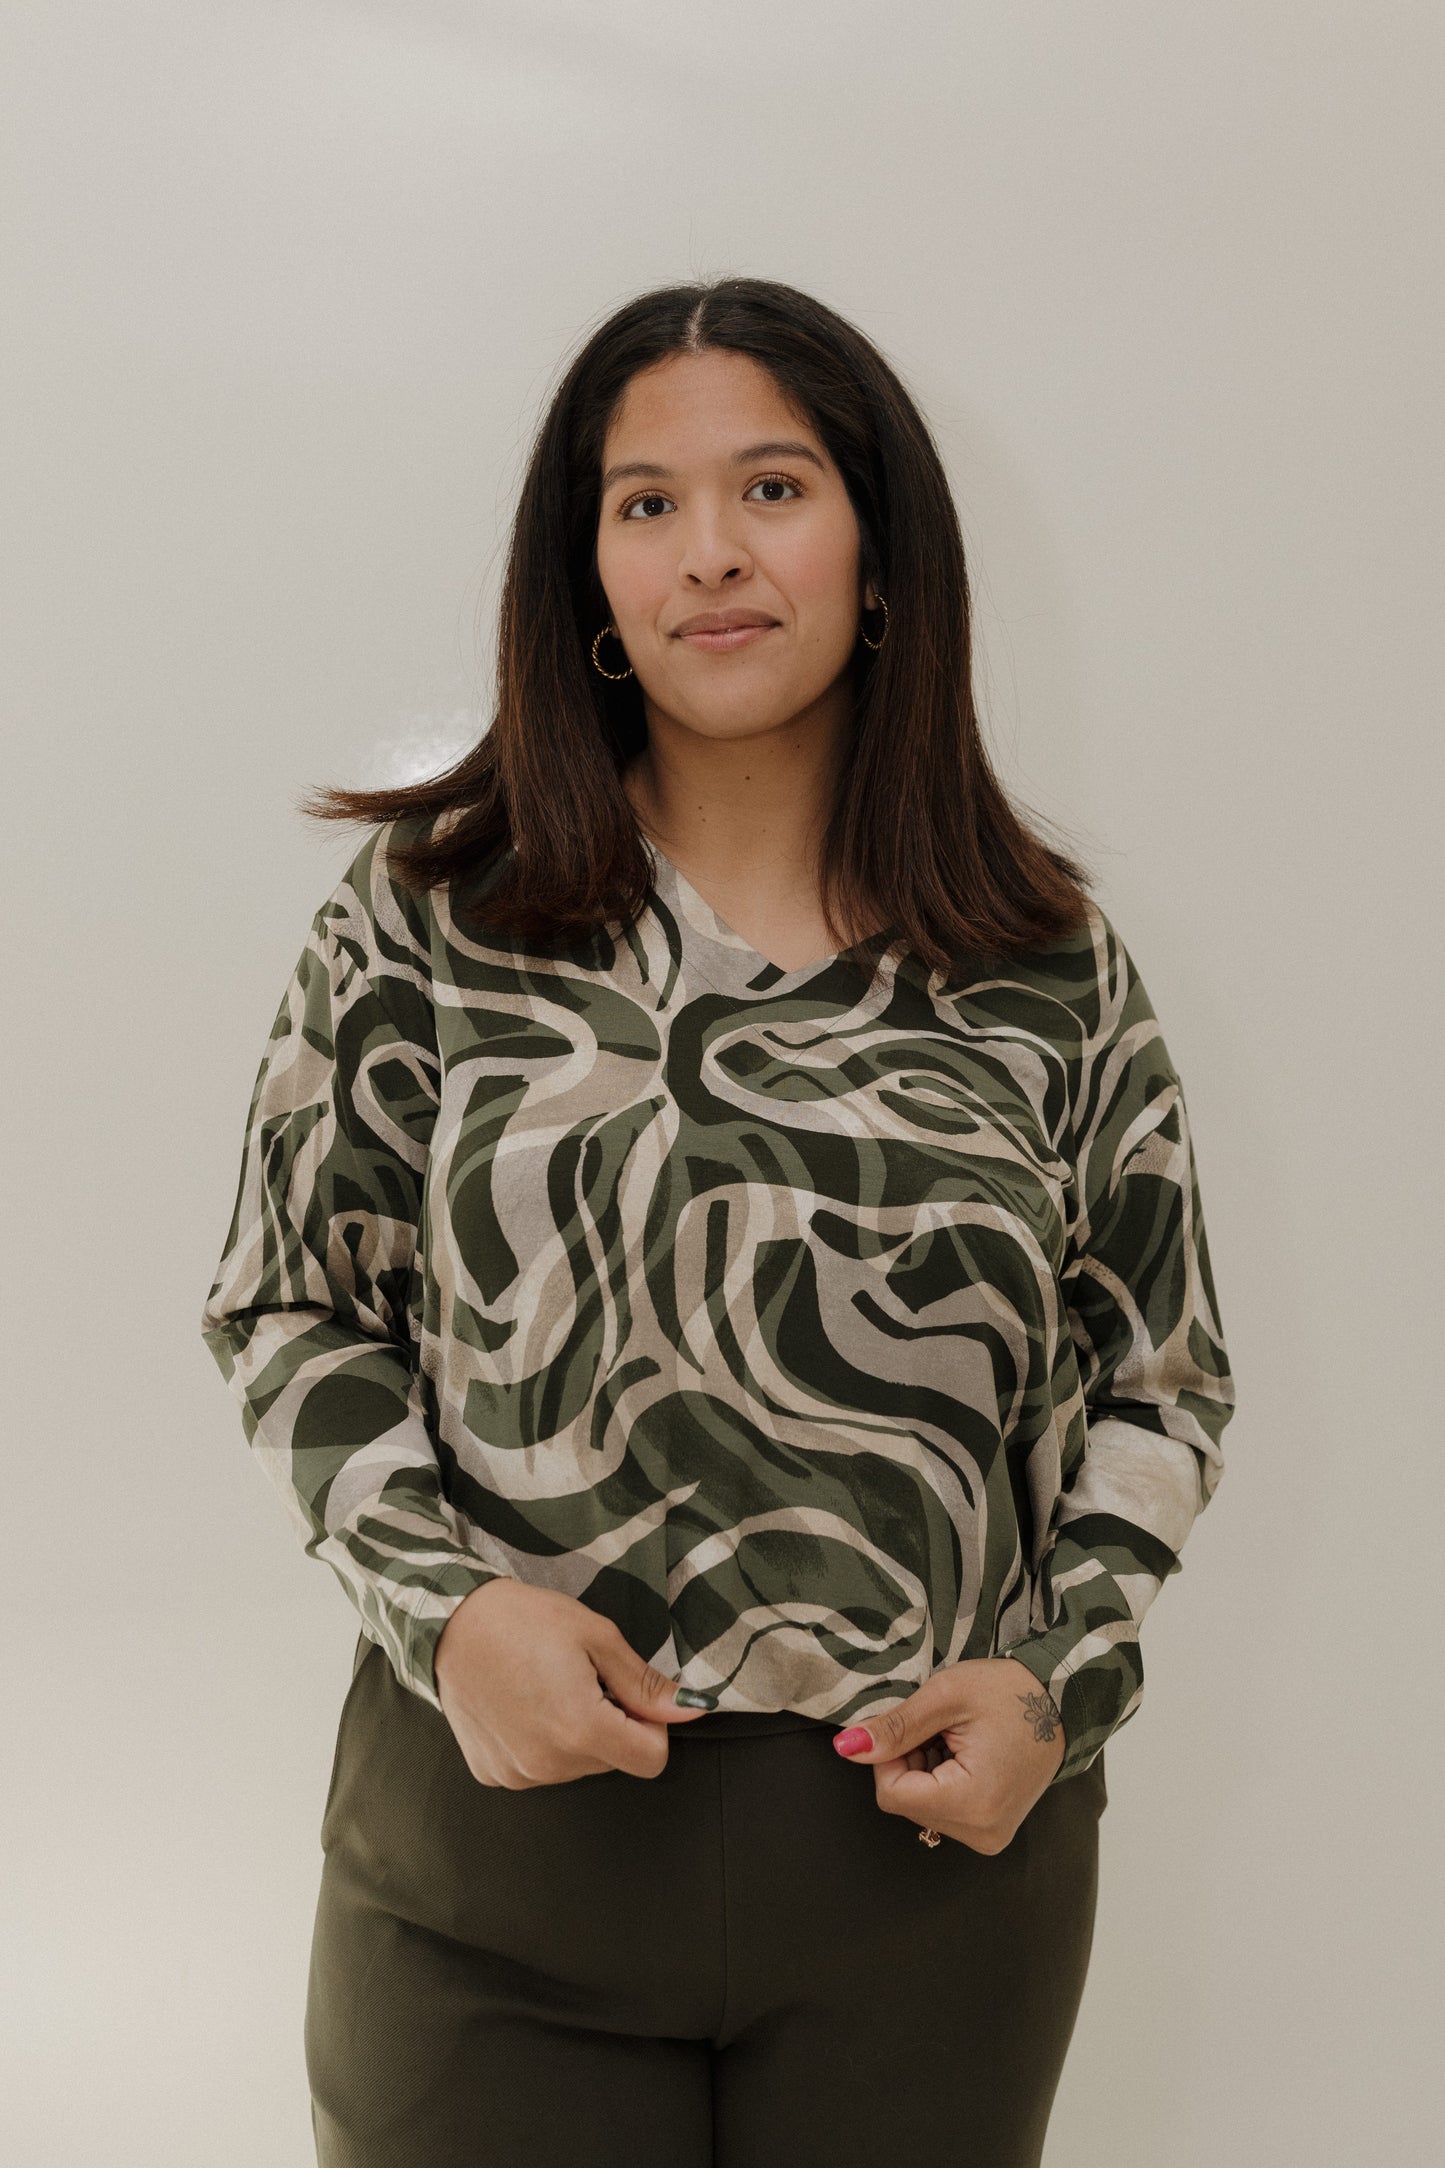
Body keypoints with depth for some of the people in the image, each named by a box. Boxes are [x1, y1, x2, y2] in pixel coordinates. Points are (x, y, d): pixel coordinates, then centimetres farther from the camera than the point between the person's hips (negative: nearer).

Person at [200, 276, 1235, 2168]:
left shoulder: (1049, 966, 1)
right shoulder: (432, 918, -2)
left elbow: (1165, 1378, 9)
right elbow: (289, 1309, 3)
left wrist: (1064, 1672, -6)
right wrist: (443, 1602, -12)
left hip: (935, 1843, 1)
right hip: (503, 1821, -1)